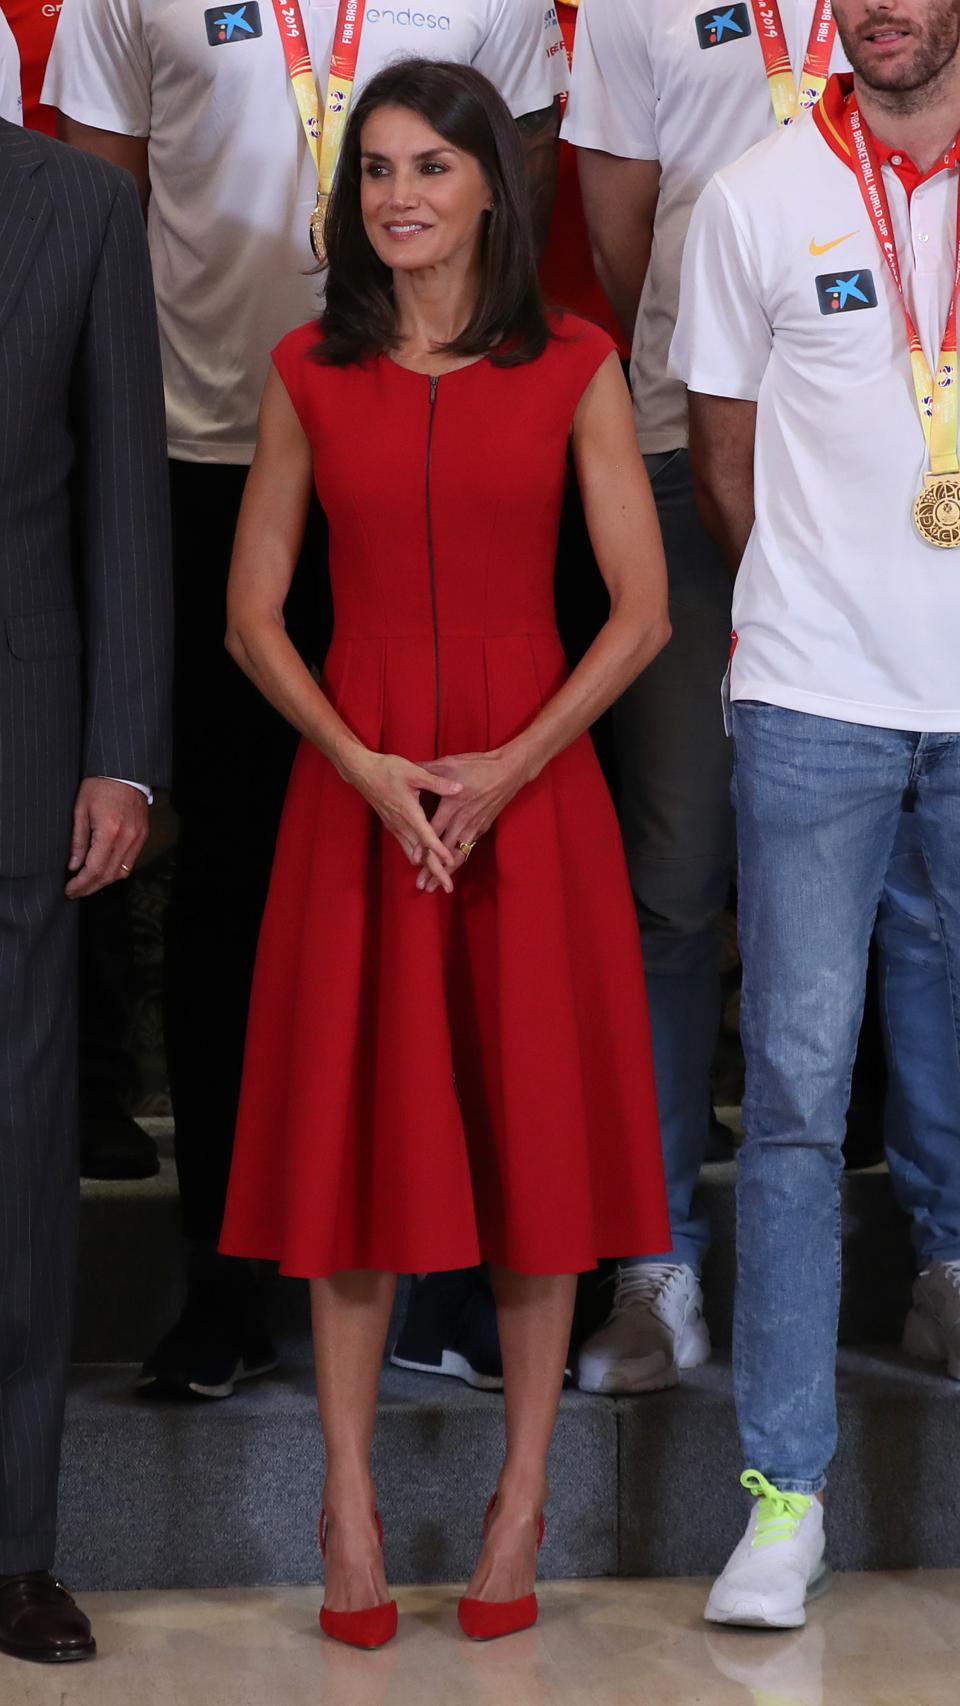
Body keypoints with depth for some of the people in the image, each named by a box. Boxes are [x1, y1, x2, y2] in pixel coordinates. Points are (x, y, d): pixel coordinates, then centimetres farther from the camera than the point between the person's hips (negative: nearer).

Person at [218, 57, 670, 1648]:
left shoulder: (575, 369, 0)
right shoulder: (310, 377, 4)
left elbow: (645, 611, -2)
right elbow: (251, 617, 4)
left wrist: (505, 769, -12)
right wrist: (368, 768, -10)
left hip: (529, 789, -1)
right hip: (355, 786, 1)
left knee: (533, 1127, 3)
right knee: (356, 1128, 2)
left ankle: (523, 1499, 15)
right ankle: (351, 1505, 11)